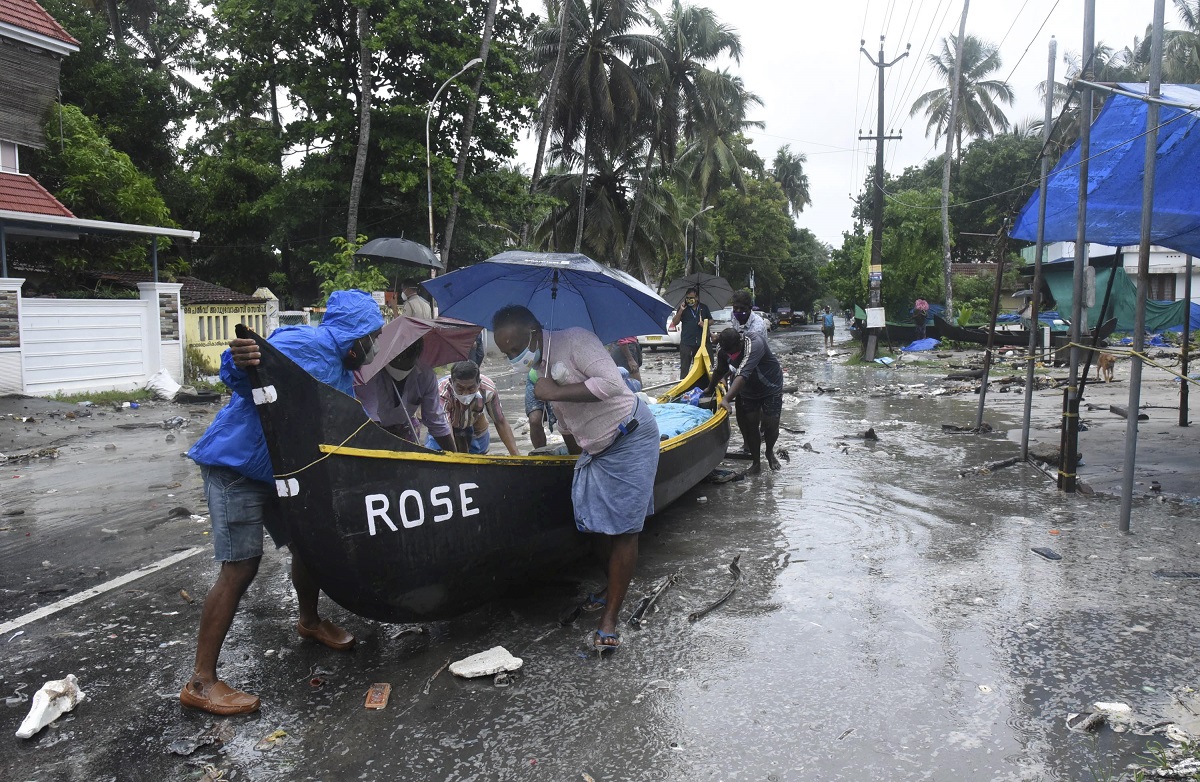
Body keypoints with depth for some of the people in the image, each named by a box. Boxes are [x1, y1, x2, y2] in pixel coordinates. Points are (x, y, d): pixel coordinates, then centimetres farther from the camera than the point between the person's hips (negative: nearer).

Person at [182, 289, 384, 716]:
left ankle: (310, 621, 43)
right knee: (240, 567, -11)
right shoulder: (305, 343, -20)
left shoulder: (343, 372, 11)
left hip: (278, 470, 10)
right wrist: (239, 362, -54)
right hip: (235, 464, -10)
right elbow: (242, 375, -33)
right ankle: (201, 682, -1)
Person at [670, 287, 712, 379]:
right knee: (684, 367, -2)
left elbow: (711, 320, 17)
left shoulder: (704, 308, 9)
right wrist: (680, 310, -13)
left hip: (701, 342, 2)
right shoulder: (683, 308, 4)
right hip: (686, 343, -2)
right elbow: (675, 323, -1)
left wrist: (705, 324, -5)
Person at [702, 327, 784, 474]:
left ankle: (770, 452, 25)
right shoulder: (724, 352, -17)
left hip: (771, 389, -4)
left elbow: (742, 375, -47)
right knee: (749, 425, -2)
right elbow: (720, 371, 6)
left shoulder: (755, 344, -38)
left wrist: (727, 399, -53)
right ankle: (756, 461, 13)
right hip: (748, 391, 4)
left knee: (770, 425, -6)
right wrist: (710, 388, 21)